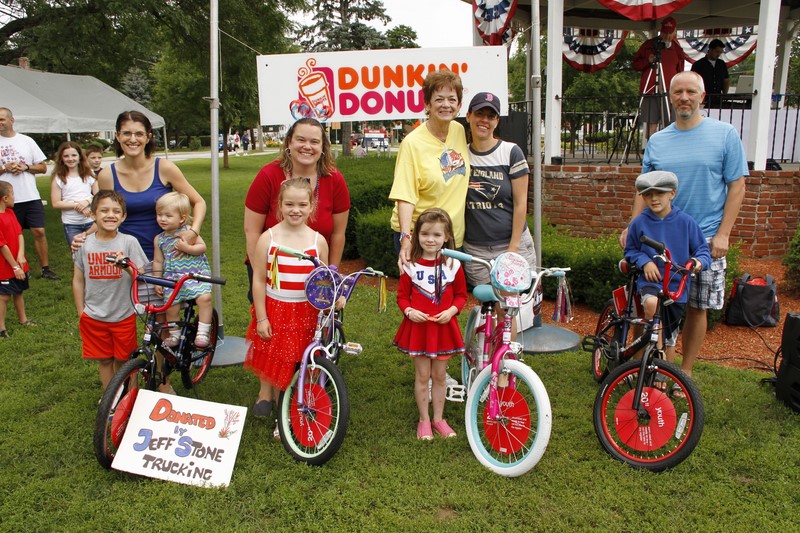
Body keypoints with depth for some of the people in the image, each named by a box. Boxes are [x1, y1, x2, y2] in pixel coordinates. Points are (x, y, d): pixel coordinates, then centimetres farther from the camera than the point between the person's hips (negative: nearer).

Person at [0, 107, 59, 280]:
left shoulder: (27, 141, 6)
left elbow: (43, 168, 6)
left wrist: (25, 167, -9)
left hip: (31, 197, 1)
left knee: (39, 232, -2)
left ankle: (46, 268, 6)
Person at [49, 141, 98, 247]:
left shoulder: (89, 174, 3)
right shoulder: (58, 178, -2)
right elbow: (55, 203, -6)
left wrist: (87, 201, -17)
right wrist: (77, 205, -16)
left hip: (91, 221, 1)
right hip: (71, 224, -1)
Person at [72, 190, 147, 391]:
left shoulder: (129, 242, -9)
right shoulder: (84, 244, -3)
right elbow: (78, 280, 5)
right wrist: (81, 313, 6)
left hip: (124, 315, -2)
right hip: (94, 316, 2)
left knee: (122, 360, 8)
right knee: (104, 360, 13)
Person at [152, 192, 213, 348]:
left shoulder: (188, 231, 1)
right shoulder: (159, 239, 9)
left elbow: (202, 247, -4)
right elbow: (158, 261, 15)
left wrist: (187, 248, -19)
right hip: (173, 277, 3)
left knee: (204, 297, -25)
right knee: (171, 305, -8)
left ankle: (202, 333, -14)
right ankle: (174, 335, 18)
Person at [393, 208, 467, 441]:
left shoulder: (452, 265, -2)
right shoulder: (411, 266, -5)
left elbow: (461, 294, 6)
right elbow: (402, 296, 2)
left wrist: (451, 311, -11)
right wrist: (409, 311, -17)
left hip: (444, 327, 1)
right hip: (418, 326, -1)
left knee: (439, 375, 12)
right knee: (422, 376, 6)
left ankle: (438, 418, 27)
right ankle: (424, 420, 22)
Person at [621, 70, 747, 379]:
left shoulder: (725, 134, -1)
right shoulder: (656, 141, 8)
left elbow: (737, 186, -2)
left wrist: (723, 233, -9)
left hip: (706, 240, -2)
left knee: (696, 308, 6)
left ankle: (685, 373, 21)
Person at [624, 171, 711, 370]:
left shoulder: (685, 221, -4)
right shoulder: (639, 223, -4)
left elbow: (703, 249, 4)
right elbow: (630, 250, 8)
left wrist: (699, 261, -18)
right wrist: (644, 262, -11)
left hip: (676, 283, 1)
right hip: (650, 280, -1)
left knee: (669, 338, 11)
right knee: (651, 303, -37)